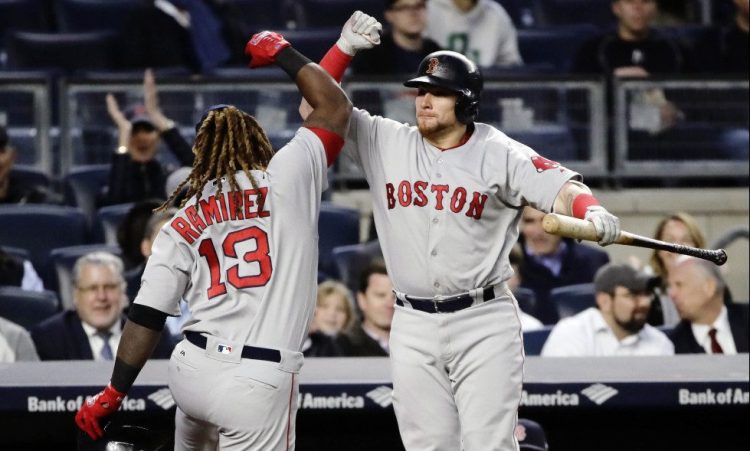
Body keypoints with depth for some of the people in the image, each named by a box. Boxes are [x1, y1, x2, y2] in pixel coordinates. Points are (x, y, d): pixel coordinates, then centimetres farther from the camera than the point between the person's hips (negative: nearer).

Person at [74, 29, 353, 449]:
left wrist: (115, 393, 7)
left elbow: (146, 315, 4)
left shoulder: (182, 225, 10)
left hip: (192, 369, 5)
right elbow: (337, 107, 11)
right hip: (258, 381, -5)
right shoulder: (284, 182, 2)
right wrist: (283, 53, 24)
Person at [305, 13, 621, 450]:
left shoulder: (498, 154, -4)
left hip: (484, 322, -3)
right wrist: (346, 48, -6)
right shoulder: (386, 143, 6)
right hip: (414, 327, 3)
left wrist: (592, 213, -37)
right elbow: (316, 109, 5)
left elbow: (560, 188, -16)